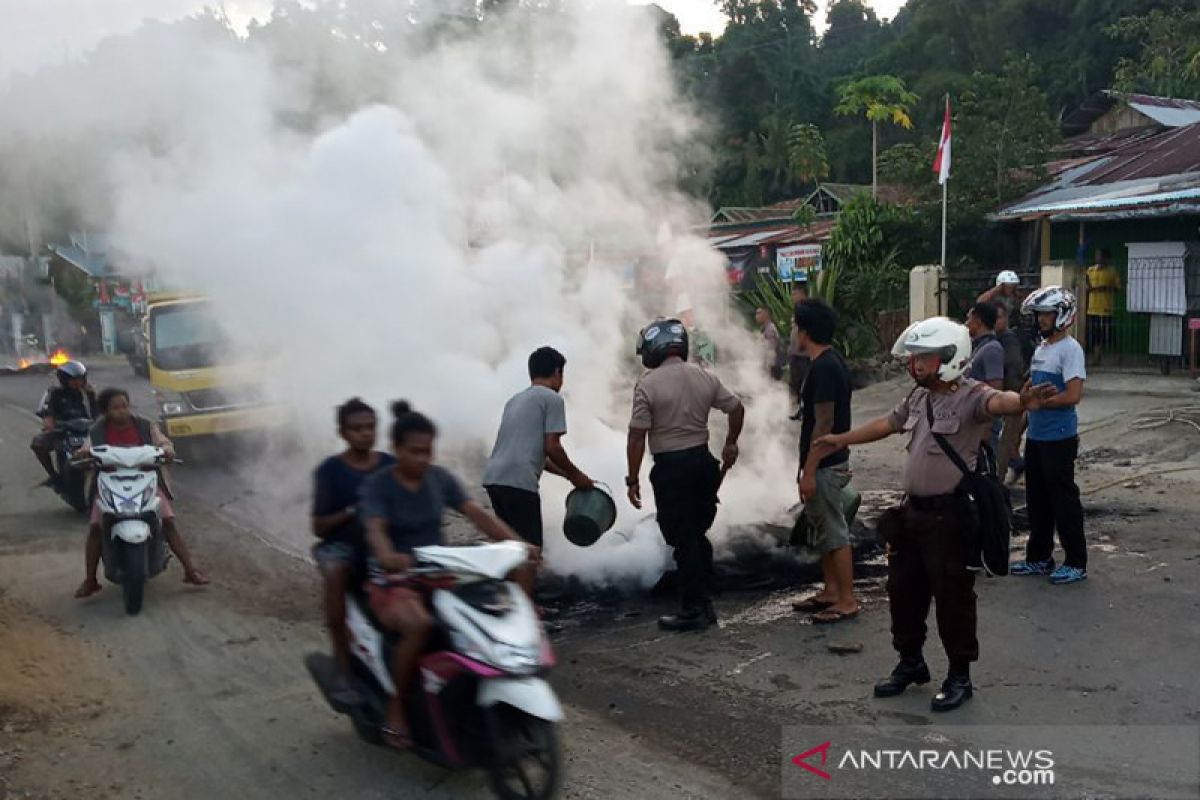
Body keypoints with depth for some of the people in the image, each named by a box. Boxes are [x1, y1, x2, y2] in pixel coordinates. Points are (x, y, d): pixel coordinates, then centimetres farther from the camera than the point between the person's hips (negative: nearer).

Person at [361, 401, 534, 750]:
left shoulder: (440, 478, 4)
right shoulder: (376, 486, -9)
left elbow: (477, 513, -6)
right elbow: (375, 529, -27)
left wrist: (516, 543, -21)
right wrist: (387, 557, -50)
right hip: (393, 582, -5)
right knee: (419, 626, -35)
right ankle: (395, 710, -14)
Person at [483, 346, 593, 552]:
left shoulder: (515, 400, 26)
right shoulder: (552, 398, 1)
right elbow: (551, 448, -7)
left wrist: (566, 474, 31)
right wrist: (576, 476, 8)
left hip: (493, 478, 8)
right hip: (518, 482, -8)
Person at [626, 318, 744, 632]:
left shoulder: (648, 383, -13)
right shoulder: (705, 377, 4)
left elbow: (637, 435, -14)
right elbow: (737, 408, 12)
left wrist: (633, 479, -7)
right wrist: (731, 444, 27)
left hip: (671, 467, -6)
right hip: (703, 461, 6)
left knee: (683, 540, 1)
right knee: (698, 535, 16)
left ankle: (693, 611, 6)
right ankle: (704, 604, 22)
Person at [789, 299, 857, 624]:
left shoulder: (824, 368, -20)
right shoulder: (832, 361, 10)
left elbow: (824, 423, -23)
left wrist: (809, 472, -21)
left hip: (825, 465, -10)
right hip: (829, 461, 10)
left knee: (834, 534, -2)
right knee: (823, 530, 17)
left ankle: (847, 601, 5)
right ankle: (830, 592, 27)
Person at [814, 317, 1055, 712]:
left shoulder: (972, 396, -15)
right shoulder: (918, 396, 10)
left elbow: (998, 402, -38)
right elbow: (888, 423, 26)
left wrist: (1021, 401, -62)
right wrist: (843, 439, 36)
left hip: (950, 515, -8)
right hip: (913, 511, 8)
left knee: (952, 596, 2)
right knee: (903, 589, 18)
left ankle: (959, 677, 20)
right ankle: (910, 663, 37)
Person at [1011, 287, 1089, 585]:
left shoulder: (1070, 349, -14)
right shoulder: (1040, 349, 14)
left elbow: (1073, 395, -22)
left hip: (1059, 439, -9)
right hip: (1035, 436, 9)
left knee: (1063, 500, -1)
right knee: (1037, 500, 15)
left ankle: (1076, 563, 9)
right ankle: (1039, 558, 26)